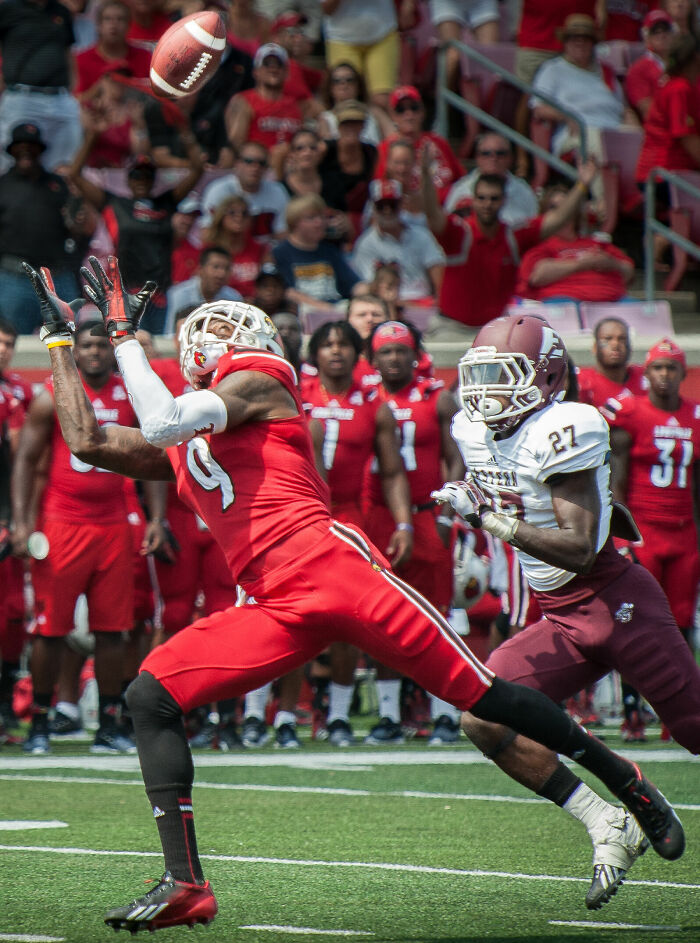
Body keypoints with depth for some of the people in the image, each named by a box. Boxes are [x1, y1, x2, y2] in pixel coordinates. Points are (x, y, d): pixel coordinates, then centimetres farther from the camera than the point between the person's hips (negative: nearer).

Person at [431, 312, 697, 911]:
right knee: (483, 720, -10)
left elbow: (578, 548, -24)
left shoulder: (561, 431, -18)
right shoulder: (474, 433, 5)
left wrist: (492, 521, -26)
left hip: (618, 601, -7)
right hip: (561, 621, 8)